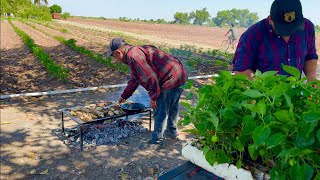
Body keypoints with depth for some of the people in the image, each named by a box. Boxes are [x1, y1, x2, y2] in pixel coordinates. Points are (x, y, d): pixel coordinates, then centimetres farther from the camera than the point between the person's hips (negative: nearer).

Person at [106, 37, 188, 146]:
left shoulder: (133, 56, -18)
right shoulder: (136, 52, 17)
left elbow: (150, 78, -26)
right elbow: (134, 80, 26)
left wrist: (153, 97, -14)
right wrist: (124, 96, 32)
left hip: (170, 80, -11)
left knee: (160, 112, 3)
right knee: (172, 107, 27)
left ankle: (156, 141, 18)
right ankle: (172, 131, 47)